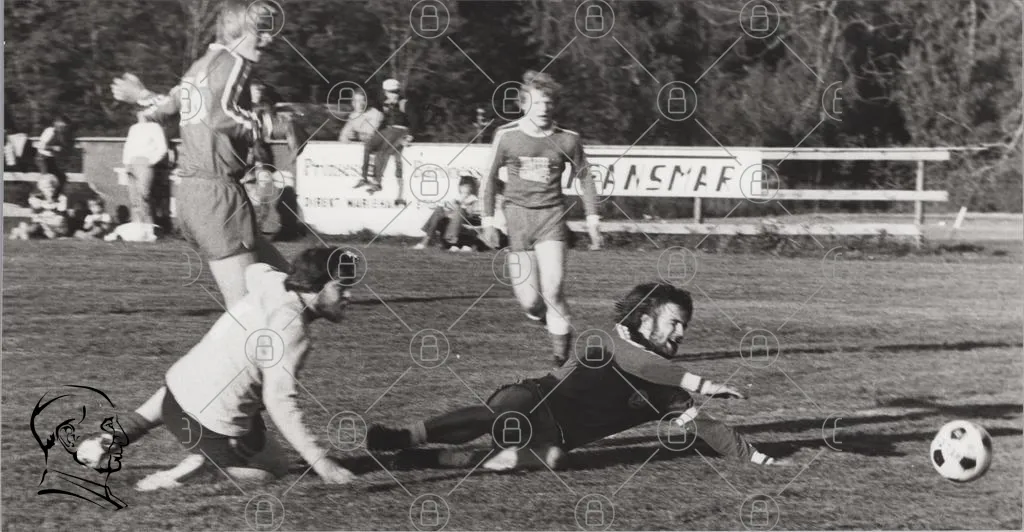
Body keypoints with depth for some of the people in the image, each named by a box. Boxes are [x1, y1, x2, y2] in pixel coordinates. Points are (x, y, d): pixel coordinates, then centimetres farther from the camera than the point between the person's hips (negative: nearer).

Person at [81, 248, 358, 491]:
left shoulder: (273, 284, 3)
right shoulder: (289, 328, -22)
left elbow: (253, 271, 29)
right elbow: (280, 402, -28)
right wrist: (319, 459, -27)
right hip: (213, 425, -7)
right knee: (274, 468, 15)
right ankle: (204, 462, -9)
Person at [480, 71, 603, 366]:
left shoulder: (567, 140, -2)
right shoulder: (506, 136, -2)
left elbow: (585, 178, 11)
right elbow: (490, 178, 9)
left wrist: (592, 221, 7)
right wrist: (488, 221, 6)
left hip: (551, 214, 0)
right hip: (517, 212, 0)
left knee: (552, 288, -16)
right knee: (529, 299, -5)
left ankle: (561, 347, 2)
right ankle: (536, 311, 32)